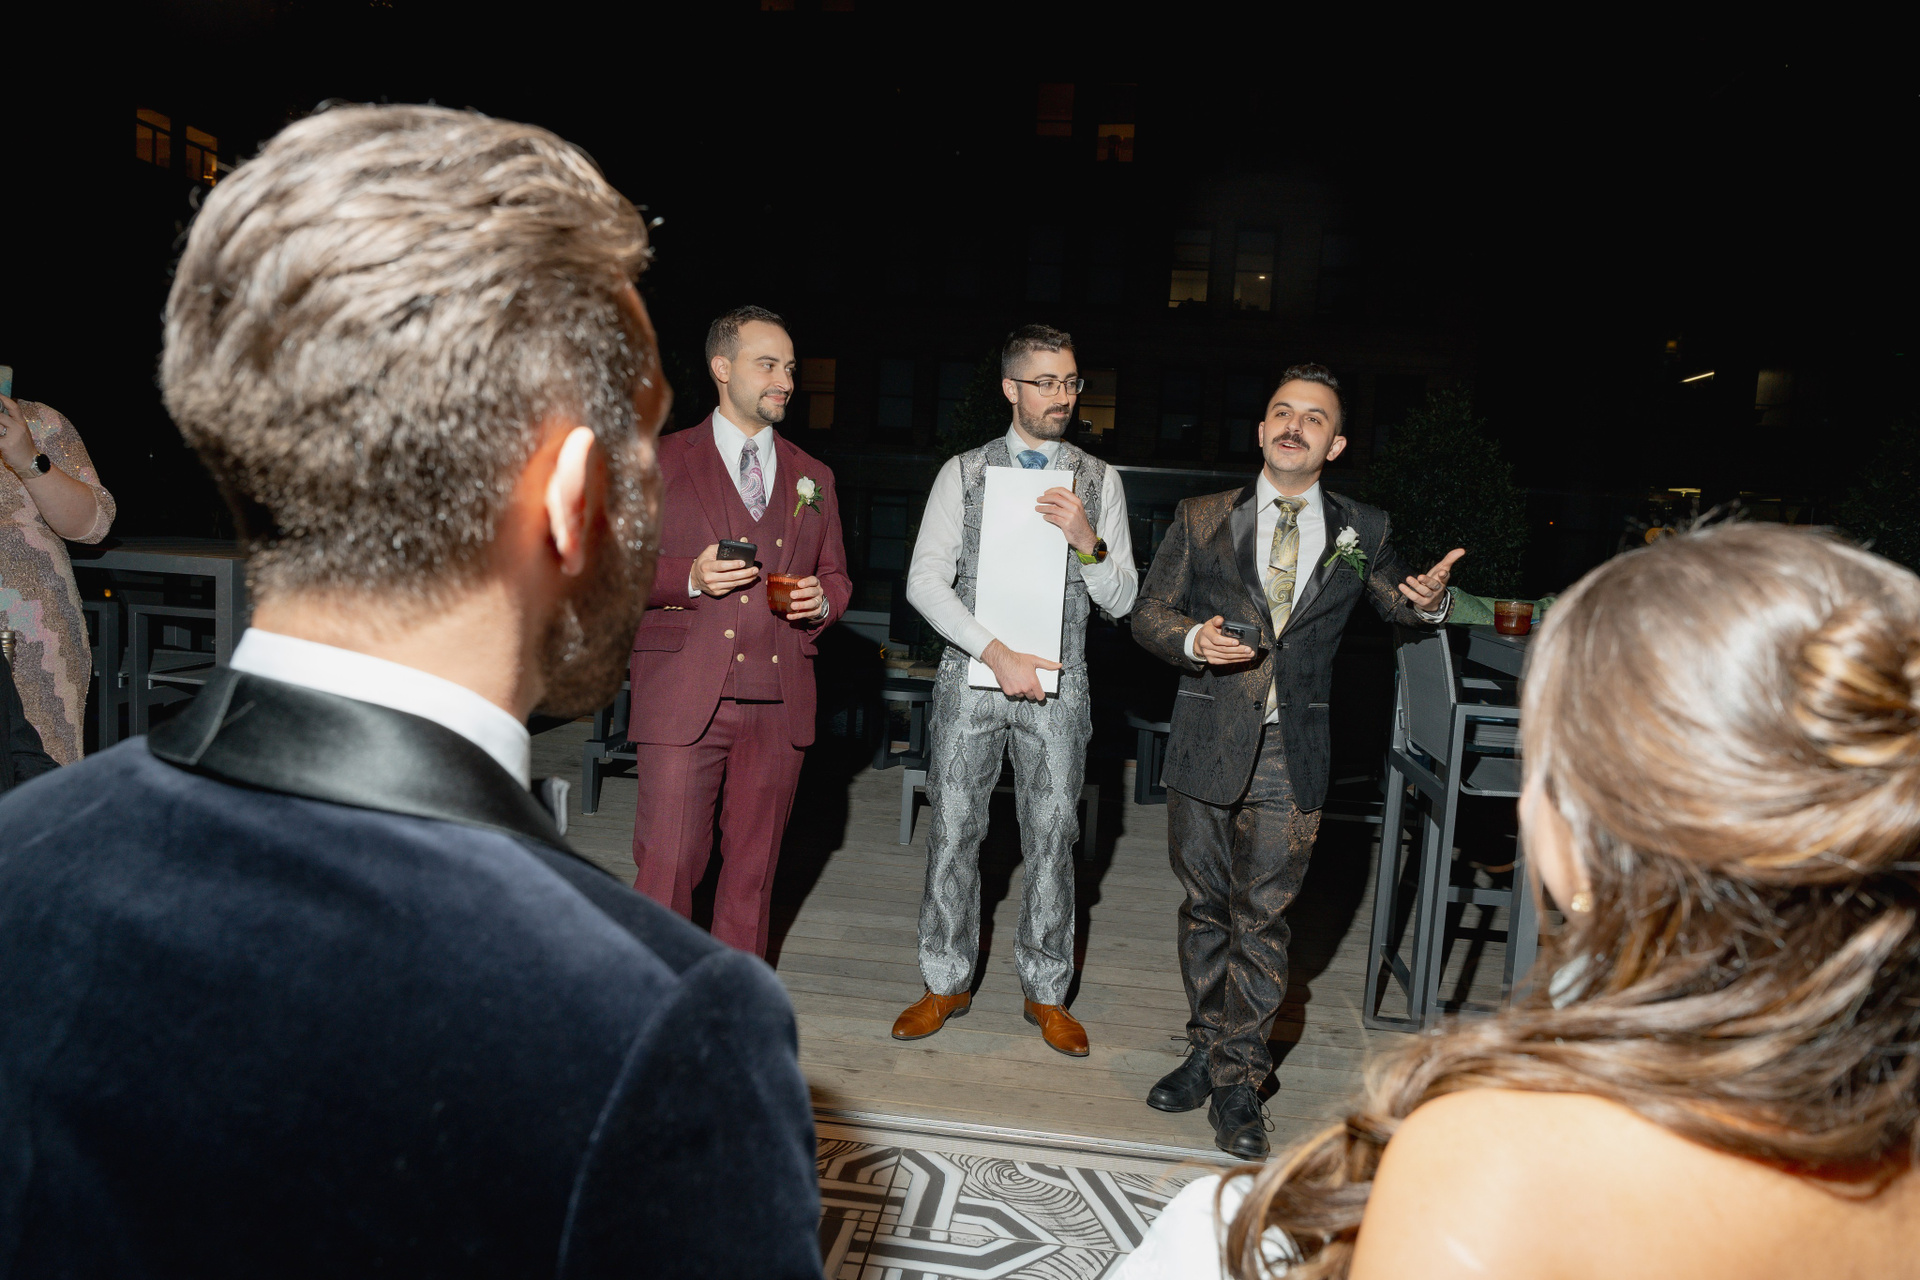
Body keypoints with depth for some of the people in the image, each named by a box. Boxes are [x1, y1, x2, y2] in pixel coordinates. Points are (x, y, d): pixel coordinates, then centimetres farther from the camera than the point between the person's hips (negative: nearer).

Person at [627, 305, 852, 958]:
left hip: (779, 703, 4)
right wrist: (689, 577, -14)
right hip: (683, 699, -3)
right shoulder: (661, 462, 6)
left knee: (754, 868, 11)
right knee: (667, 867, -5)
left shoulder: (812, 476, 17)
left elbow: (836, 575, 22)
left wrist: (821, 600, -2)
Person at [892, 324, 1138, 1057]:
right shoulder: (963, 472, 4)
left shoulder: (1098, 480, 7)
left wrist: (1088, 542, -16)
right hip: (971, 675, 0)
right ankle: (947, 983, 22)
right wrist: (996, 653, -15)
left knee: (1052, 840, 5)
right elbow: (925, 581, -5)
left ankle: (1045, 991, 22)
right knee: (952, 833, 5)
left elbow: (1121, 599, 4)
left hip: (1056, 685, 1)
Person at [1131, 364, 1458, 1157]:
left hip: (1292, 756, -1)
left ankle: (1238, 1081, 17)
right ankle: (1208, 1051, 30)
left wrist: (1425, 601, -4)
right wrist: (1194, 639, -14)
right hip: (1207, 743, 1)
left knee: (1262, 915, 3)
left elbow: (1393, 601, 20)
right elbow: (1148, 614, 6)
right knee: (1204, 905, 12)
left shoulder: (1361, 533, 5)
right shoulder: (1201, 521, 4)